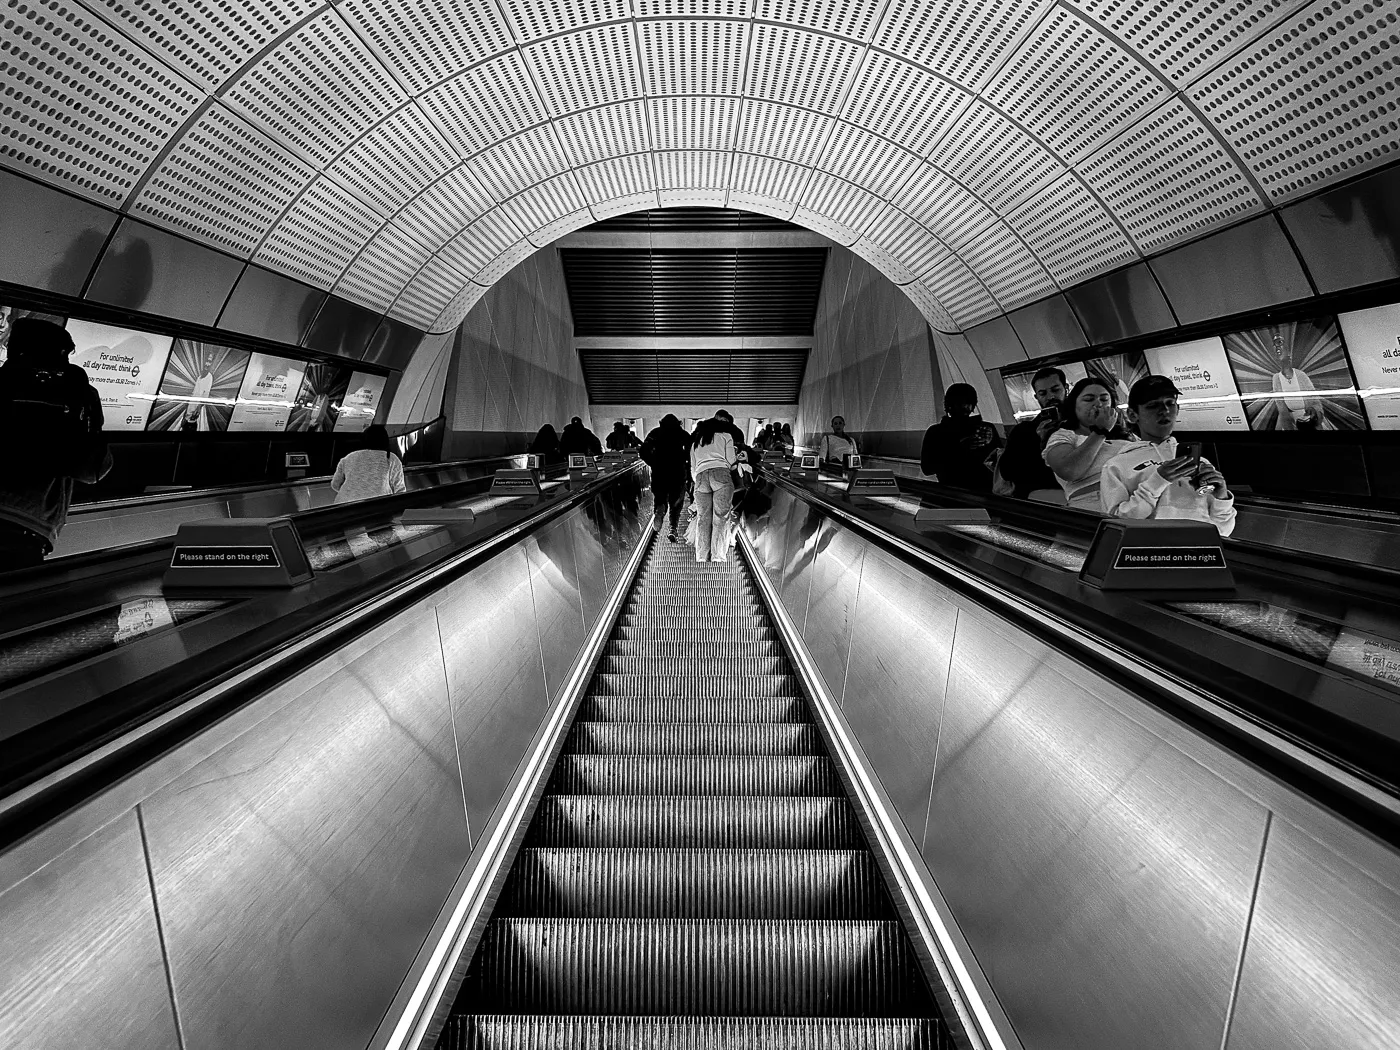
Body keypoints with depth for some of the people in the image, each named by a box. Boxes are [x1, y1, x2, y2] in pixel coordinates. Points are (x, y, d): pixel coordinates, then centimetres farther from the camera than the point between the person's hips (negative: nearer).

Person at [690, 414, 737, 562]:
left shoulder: (694, 441, 31)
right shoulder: (725, 436, 21)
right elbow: (731, 463, 14)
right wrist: (737, 457, 34)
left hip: (700, 476, 3)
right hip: (721, 474, -3)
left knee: (703, 519, 2)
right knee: (721, 518, -5)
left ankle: (701, 558, -4)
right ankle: (719, 558, -9)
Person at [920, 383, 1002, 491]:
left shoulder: (987, 429, 15)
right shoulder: (935, 432, 9)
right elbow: (926, 468, -4)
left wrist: (988, 444, -7)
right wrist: (958, 449, -12)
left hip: (987, 489, 3)